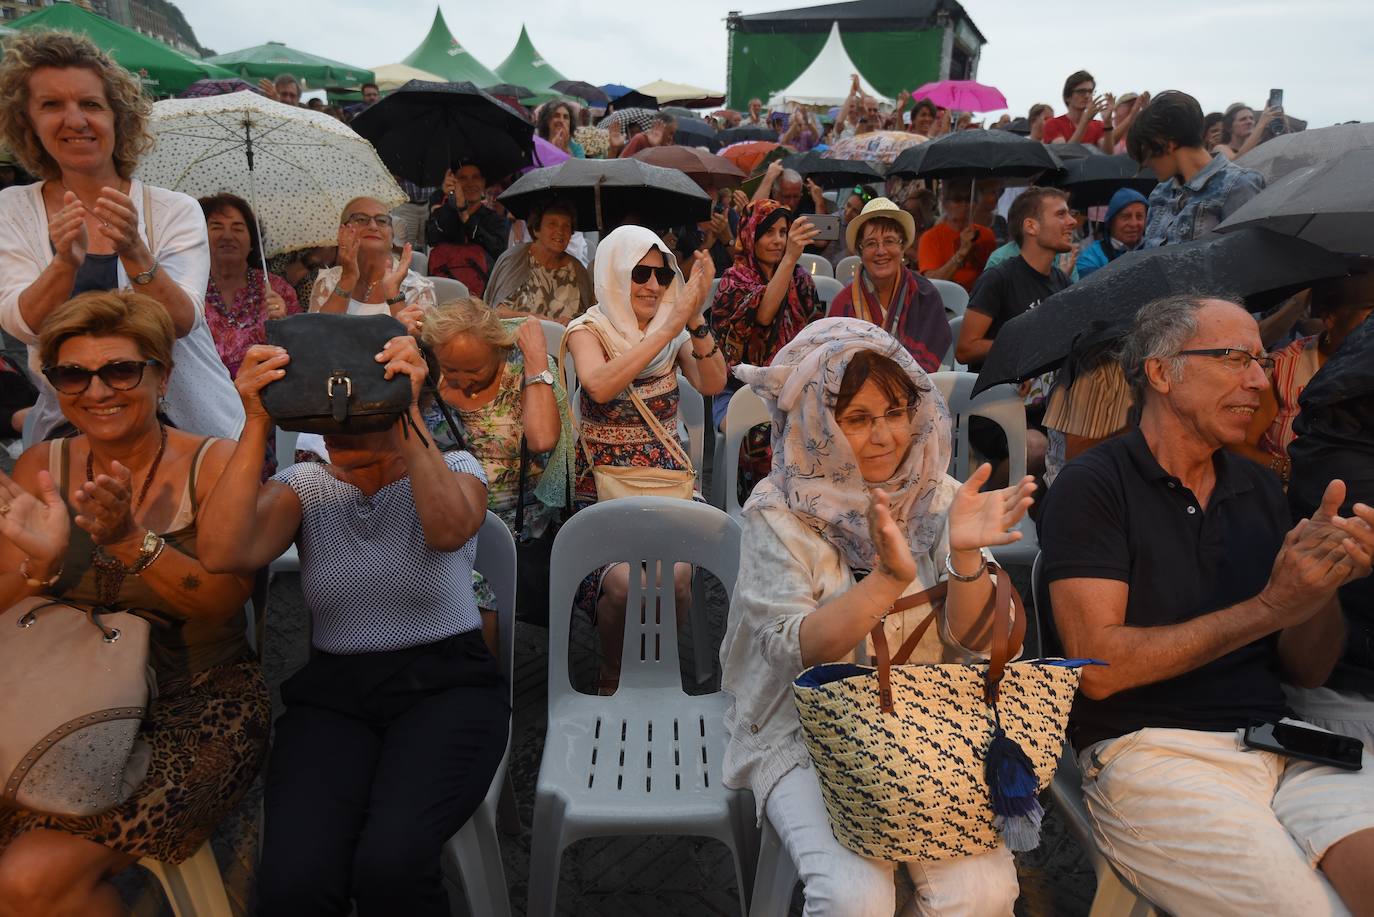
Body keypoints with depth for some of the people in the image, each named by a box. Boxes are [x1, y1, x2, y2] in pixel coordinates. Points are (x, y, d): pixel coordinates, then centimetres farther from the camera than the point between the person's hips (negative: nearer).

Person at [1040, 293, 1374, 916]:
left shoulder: (1258, 490, 14)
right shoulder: (1093, 486, -4)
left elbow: (1306, 671, 15)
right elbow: (1099, 667, -13)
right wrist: (1267, 607, -11)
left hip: (1281, 742, 5)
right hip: (1147, 750, -5)